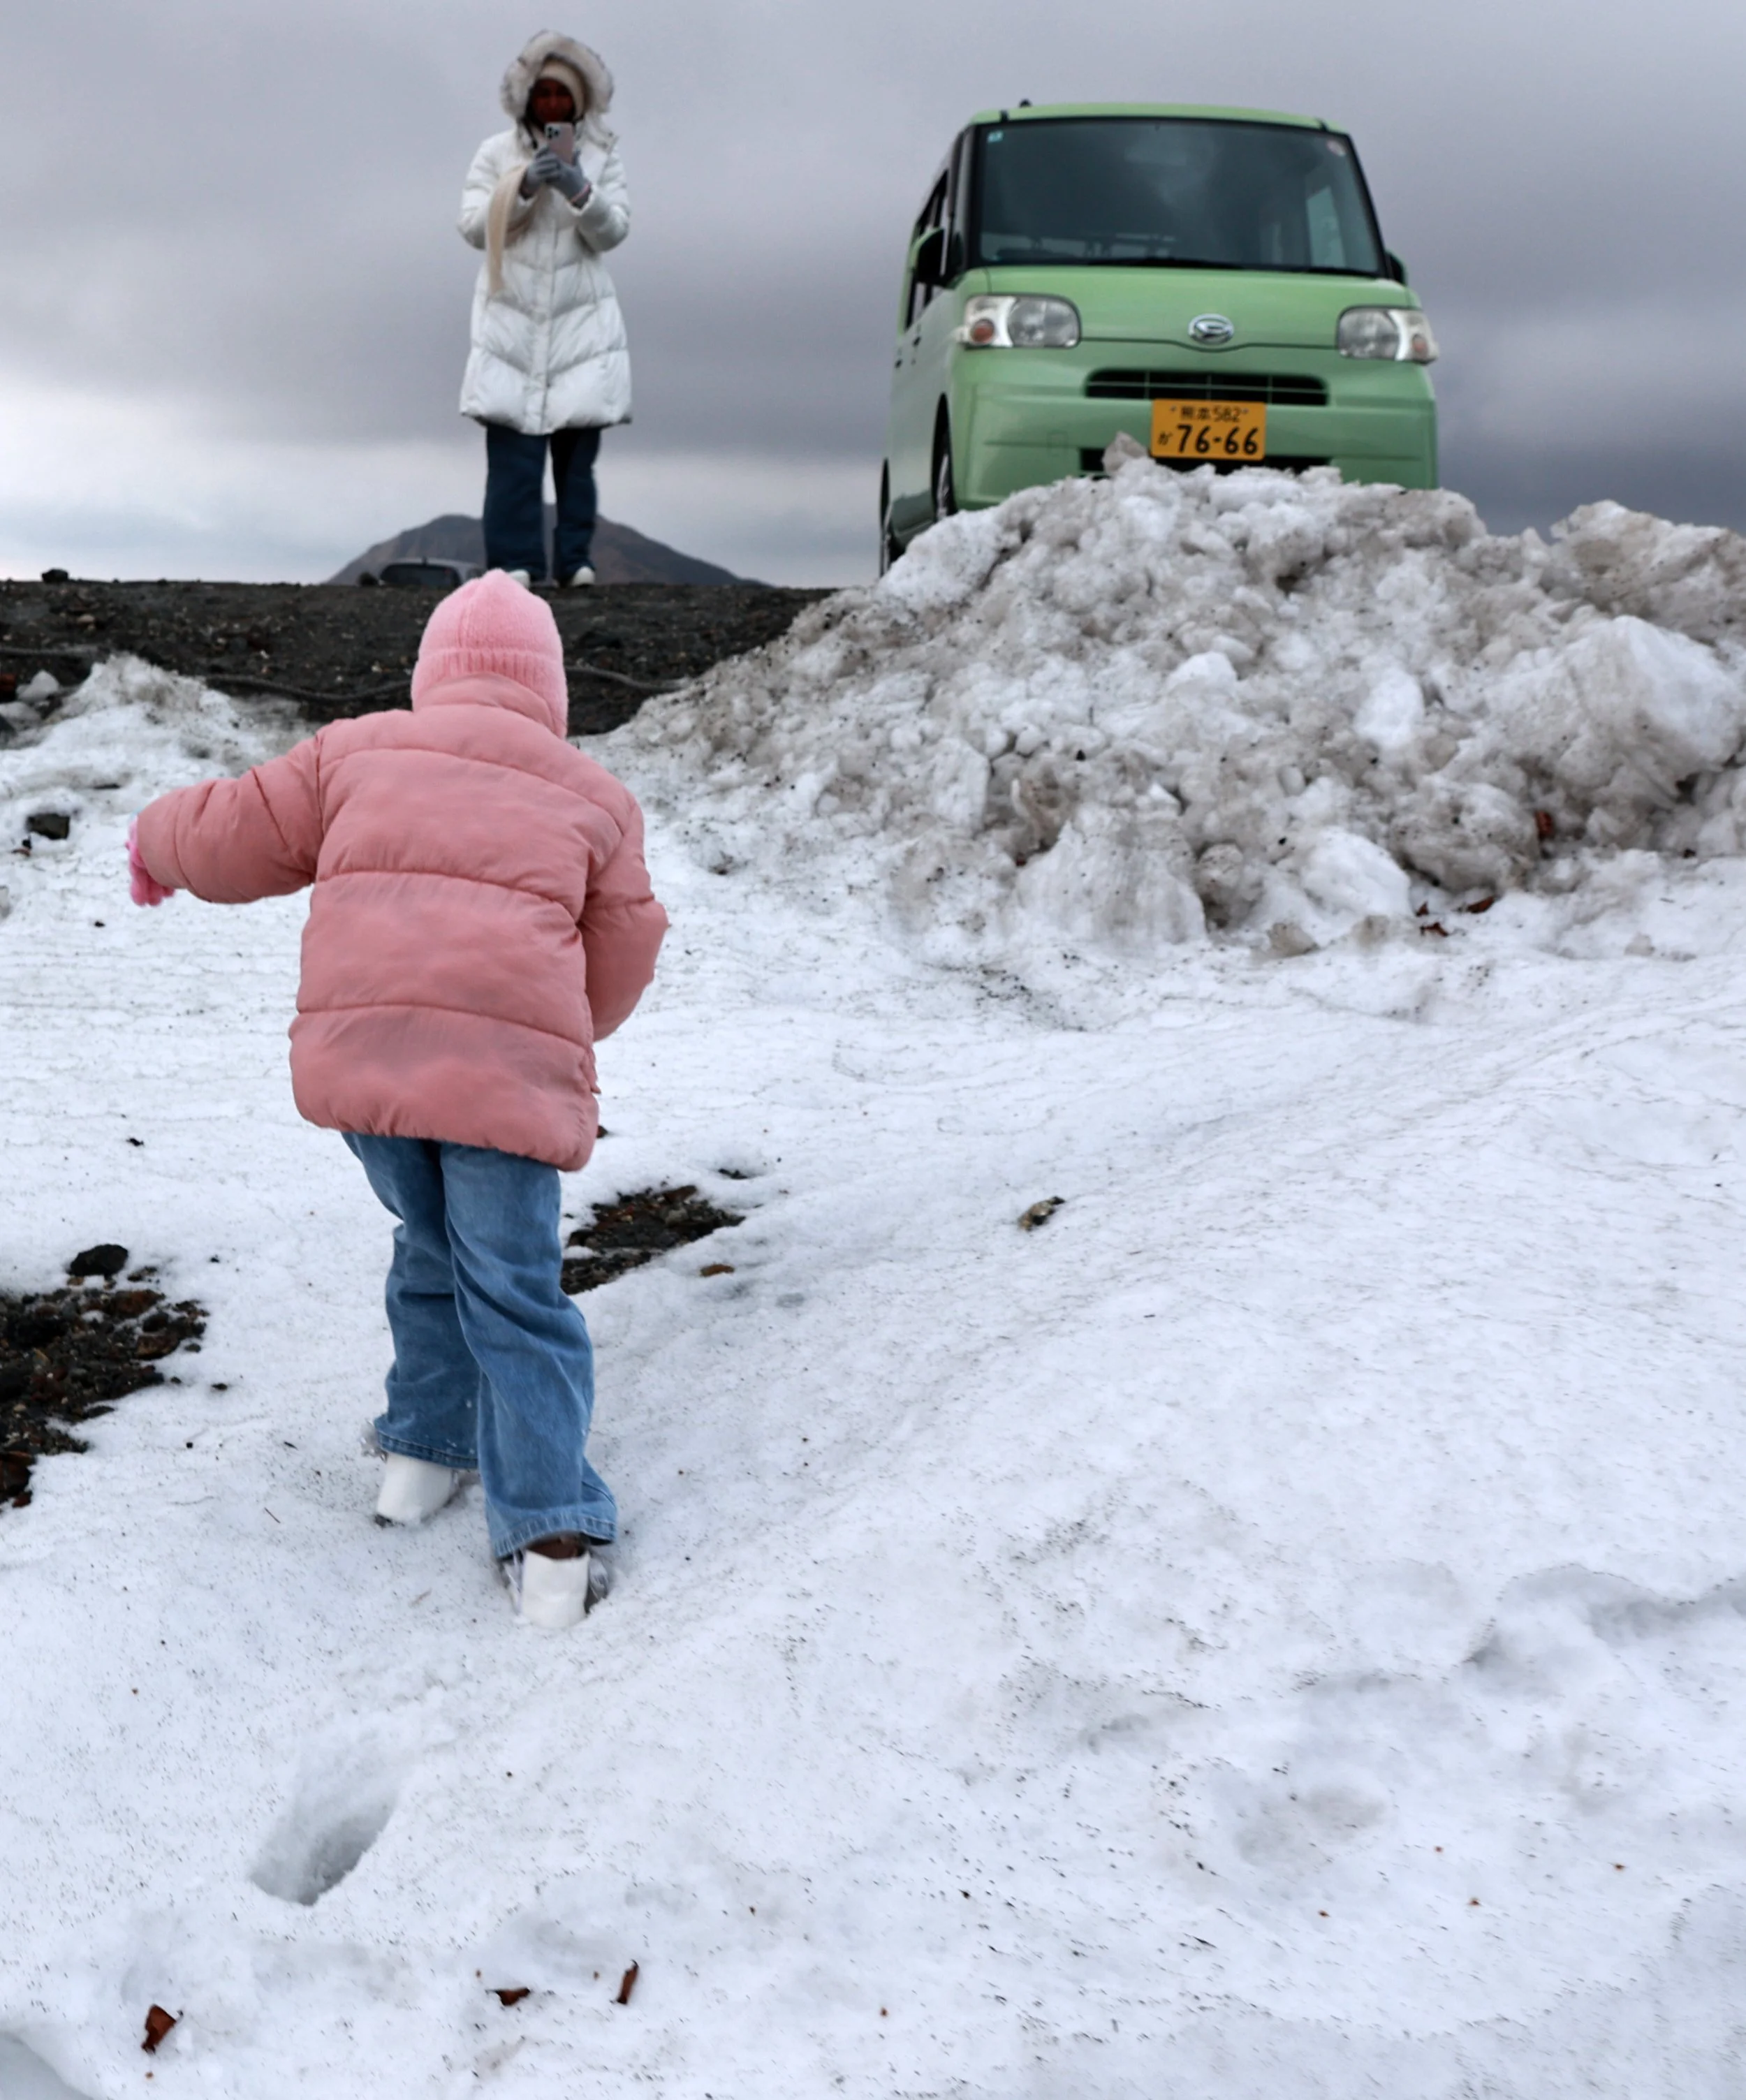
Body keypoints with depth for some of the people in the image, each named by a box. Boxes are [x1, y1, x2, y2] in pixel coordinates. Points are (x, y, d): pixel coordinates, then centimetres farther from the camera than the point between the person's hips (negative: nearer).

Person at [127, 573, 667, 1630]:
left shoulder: (355, 752, 18)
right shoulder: (594, 798, 16)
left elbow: (234, 839, 19)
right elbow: (617, 972, 18)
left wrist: (158, 844, 41)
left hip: (359, 1043, 2)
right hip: (510, 1066, -2)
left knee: (432, 1247, 25)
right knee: (513, 1293, 3)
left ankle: (424, 1449, 31)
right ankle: (551, 1533, -1)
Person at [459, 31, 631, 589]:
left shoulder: (601, 154, 8)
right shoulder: (497, 151, 6)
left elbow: (614, 231, 1)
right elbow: (473, 226, 0)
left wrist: (580, 191, -16)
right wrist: (523, 187, -13)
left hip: (581, 318, 1)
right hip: (512, 316, -1)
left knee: (577, 445, -3)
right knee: (512, 447, -10)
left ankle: (575, 560, 0)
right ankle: (514, 561, -11)